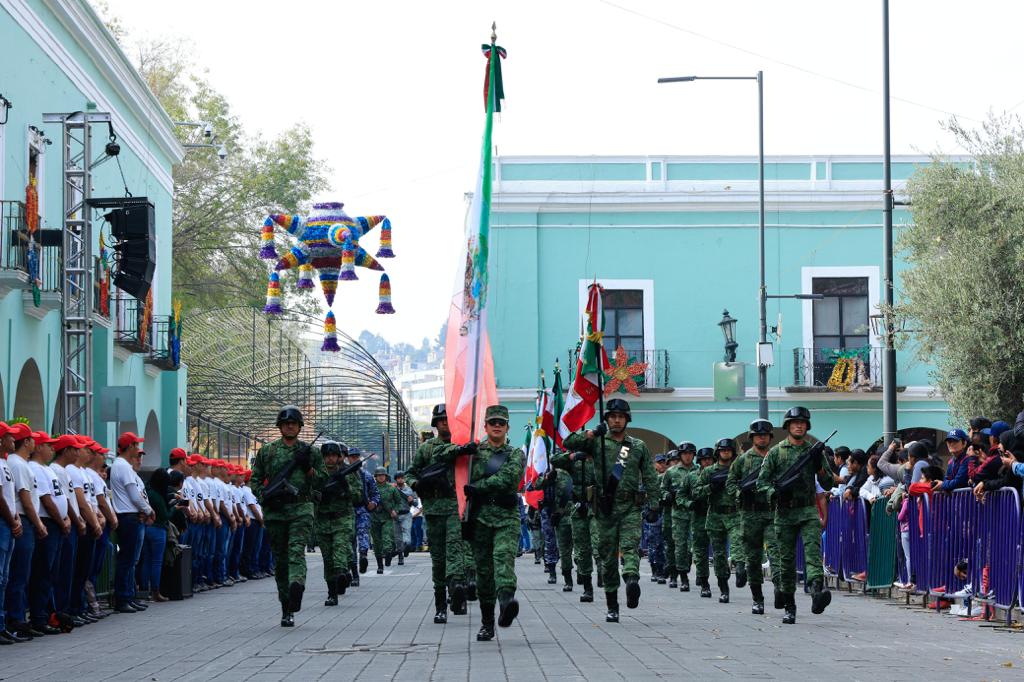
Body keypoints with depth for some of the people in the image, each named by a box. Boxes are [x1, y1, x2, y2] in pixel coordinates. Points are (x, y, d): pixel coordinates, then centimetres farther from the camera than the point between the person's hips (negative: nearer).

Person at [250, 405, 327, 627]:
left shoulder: (310, 452, 10)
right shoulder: (266, 451, 11)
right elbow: (255, 480, 12)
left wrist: (308, 468, -6)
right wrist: (265, 496, -7)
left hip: (301, 510, -2)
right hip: (274, 511, 2)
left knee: (296, 551, -21)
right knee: (280, 559, 4)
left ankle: (297, 585, -43)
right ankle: (286, 609, 9)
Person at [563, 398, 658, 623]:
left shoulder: (639, 447, 12)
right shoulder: (597, 442, 8)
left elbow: (651, 479, 12)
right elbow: (569, 443, -3)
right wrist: (592, 433, -16)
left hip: (630, 508, -1)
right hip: (605, 509, 1)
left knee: (629, 546, -22)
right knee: (608, 556, 3)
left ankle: (632, 579, -46)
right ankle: (612, 607, 9)